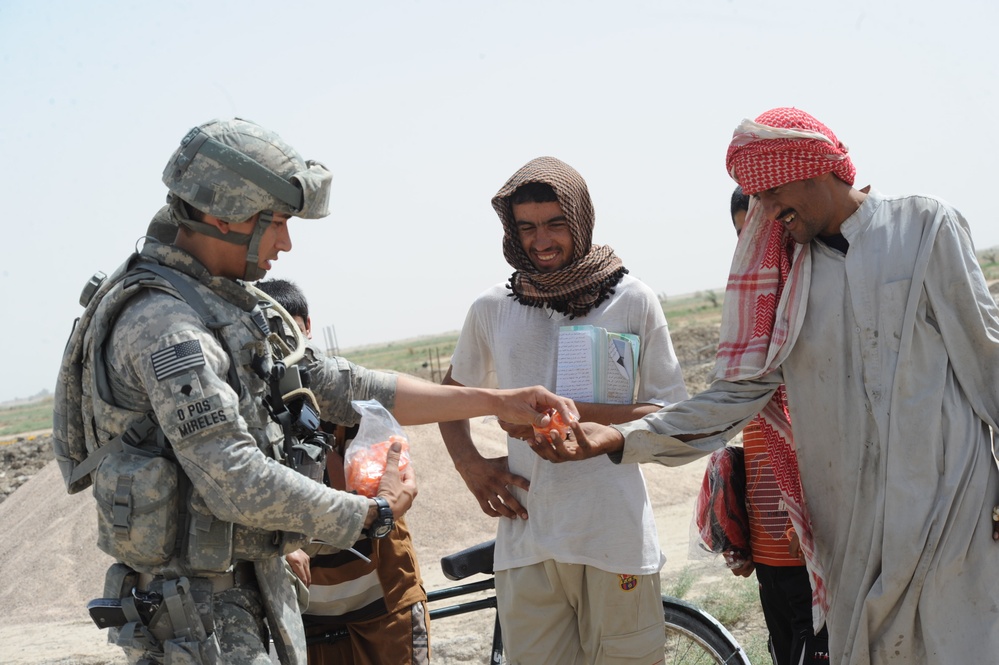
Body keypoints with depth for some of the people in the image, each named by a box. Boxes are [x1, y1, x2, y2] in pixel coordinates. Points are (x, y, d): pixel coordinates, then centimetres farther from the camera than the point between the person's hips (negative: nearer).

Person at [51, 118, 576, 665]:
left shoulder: (225, 311, 12)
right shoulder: (164, 323, -20)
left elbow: (339, 386, 12)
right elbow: (236, 482, -27)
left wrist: (495, 402, 9)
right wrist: (373, 513, -14)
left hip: (253, 593, 10)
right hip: (196, 620, -10)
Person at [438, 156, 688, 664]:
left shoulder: (632, 301, 1)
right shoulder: (490, 309, 8)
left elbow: (671, 416, -1)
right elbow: (451, 395, 22)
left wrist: (576, 413, -15)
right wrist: (470, 464, 4)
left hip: (615, 539, -2)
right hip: (526, 540, 2)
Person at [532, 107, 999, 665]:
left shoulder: (925, 226, 2)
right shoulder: (783, 273, 10)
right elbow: (739, 390, 4)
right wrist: (619, 438, -7)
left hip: (951, 506, -3)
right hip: (851, 523, 3)